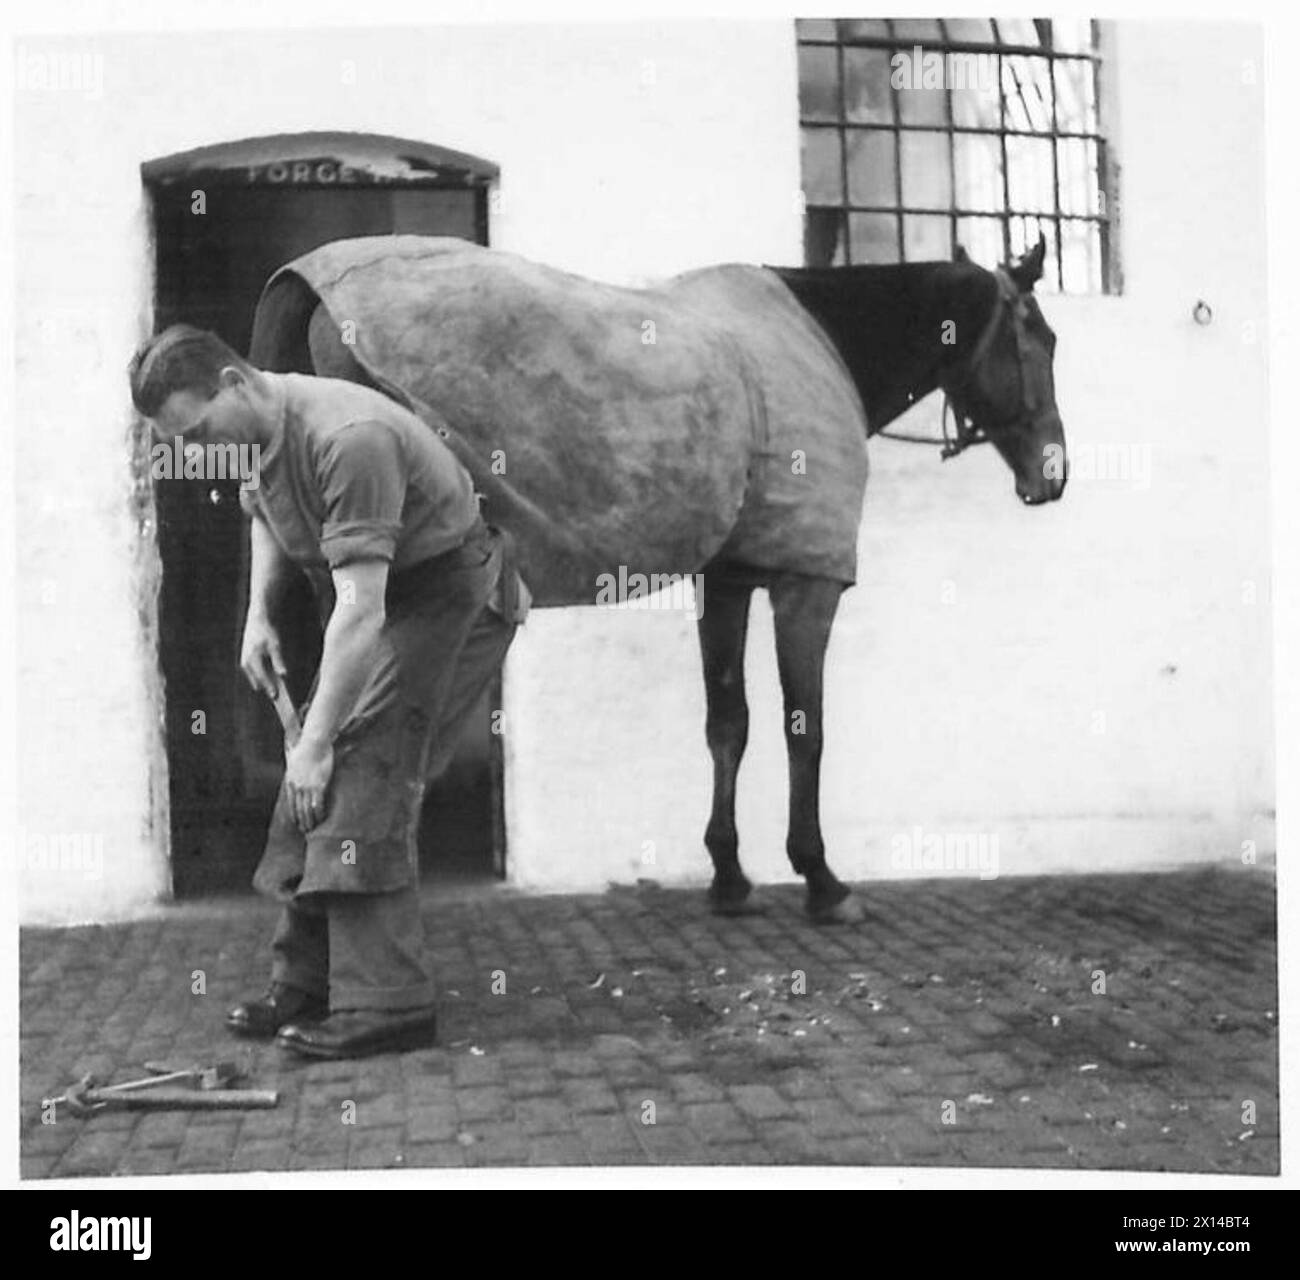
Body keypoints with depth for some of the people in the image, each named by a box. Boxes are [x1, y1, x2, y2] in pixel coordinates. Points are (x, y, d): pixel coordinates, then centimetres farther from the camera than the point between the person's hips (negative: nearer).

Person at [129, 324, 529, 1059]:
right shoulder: (264, 428, -2)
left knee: (362, 783, -17)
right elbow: (270, 520, 21)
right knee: (319, 793, 6)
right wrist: (260, 614, 3)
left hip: (449, 603, -9)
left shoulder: (348, 439, -32)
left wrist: (316, 741, -32)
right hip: (379, 603, 9)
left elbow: (361, 607, -34)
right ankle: (306, 986, 14)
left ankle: (388, 1005, -13)